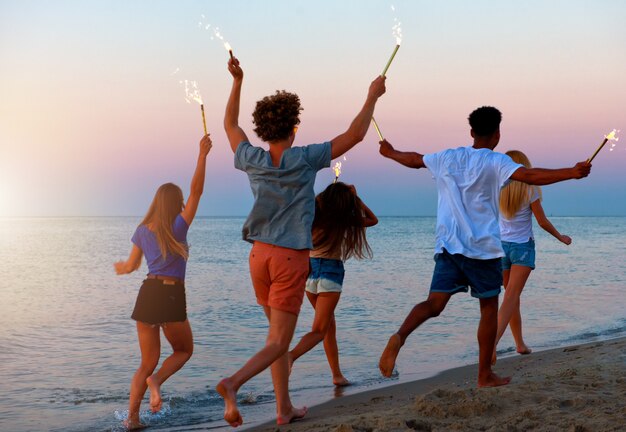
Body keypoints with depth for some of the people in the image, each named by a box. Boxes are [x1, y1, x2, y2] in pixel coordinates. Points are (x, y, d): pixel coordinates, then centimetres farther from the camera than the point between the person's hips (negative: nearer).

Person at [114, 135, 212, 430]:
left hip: (147, 294, 4)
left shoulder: (142, 231, 9)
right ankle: (156, 380, -12)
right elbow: (196, 192, -7)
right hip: (172, 297, -4)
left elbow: (131, 265, 20)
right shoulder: (179, 227, -2)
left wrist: (121, 267, 44)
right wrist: (202, 156, -10)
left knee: (147, 363, 13)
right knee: (184, 350, 18)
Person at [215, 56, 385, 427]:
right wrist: (373, 95, 7)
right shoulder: (305, 160, -12)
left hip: (260, 255, 5)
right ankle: (233, 383, -27)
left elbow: (231, 124, 18)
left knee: (279, 333, 17)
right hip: (291, 258, -5)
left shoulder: (253, 160, -1)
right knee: (278, 342, -3)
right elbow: (355, 134, -7)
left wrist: (237, 81, 24)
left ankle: (285, 408, 20)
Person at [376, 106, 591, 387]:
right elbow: (529, 176, -20)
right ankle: (485, 376, 16)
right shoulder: (495, 162, -5)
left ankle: (400, 336, -31)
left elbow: (414, 160, 26)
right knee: (489, 308, 11)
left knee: (434, 304, -2)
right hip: (482, 248, -4)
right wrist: (571, 173, -22)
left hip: (447, 246, 4)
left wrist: (390, 153, 45)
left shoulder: (447, 158, 11)